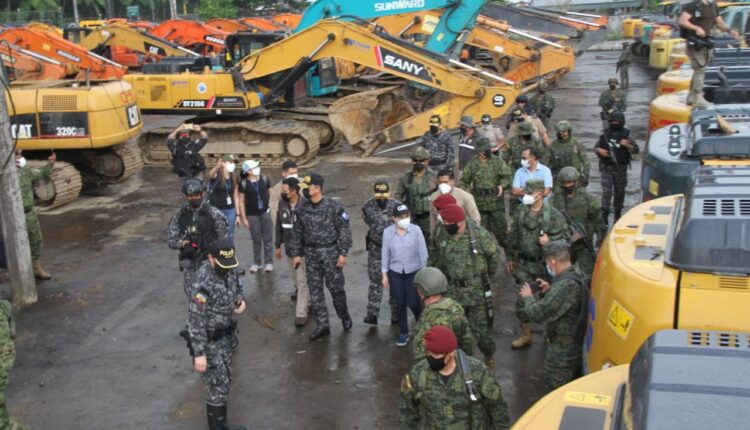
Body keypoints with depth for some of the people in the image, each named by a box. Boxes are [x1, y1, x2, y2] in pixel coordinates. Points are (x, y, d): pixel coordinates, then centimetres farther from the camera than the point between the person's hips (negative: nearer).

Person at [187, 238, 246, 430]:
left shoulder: (229, 270, -5)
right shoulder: (203, 282, -29)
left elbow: (237, 287, 16)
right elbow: (195, 321, -26)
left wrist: (240, 300, -7)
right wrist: (199, 353, -25)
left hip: (221, 336, 8)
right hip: (206, 340, -8)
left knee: (225, 382, 19)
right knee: (218, 388, -2)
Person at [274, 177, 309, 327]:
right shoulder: (282, 204, -3)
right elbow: (279, 226, 8)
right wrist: (278, 245, 13)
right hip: (289, 248, 5)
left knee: (303, 281, -1)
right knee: (295, 278, 22)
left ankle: (301, 313, 4)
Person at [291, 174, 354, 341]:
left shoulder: (333, 207, -13)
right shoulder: (302, 209, 1)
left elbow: (344, 230, -9)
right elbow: (298, 232, 10)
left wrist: (343, 253, -12)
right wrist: (297, 253, 8)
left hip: (330, 252, -4)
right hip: (311, 253, 4)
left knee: (336, 287, 5)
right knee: (315, 290, 6)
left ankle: (344, 316, 29)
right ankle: (322, 325, 15)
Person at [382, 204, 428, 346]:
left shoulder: (416, 230, -11)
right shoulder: (388, 232, -6)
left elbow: (422, 253, -4)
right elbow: (385, 254, 2)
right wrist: (384, 274, 3)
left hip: (413, 272, -1)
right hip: (395, 273, 1)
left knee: (412, 302, -2)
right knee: (400, 303, 6)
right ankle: (403, 333, 23)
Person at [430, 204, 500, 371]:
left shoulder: (480, 235, -17)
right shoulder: (442, 238, -2)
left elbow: (495, 256, -4)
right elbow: (438, 262, 14)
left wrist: (486, 276, 7)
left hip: (477, 292, -4)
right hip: (453, 293, 4)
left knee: (481, 328, 7)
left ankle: (488, 357, 31)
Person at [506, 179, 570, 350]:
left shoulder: (553, 214, -15)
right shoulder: (520, 211, -1)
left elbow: (566, 236, -9)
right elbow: (513, 236, 8)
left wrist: (550, 240, -25)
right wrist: (510, 257, 11)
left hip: (545, 265, -3)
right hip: (524, 264, 4)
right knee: (522, 300, 7)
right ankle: (525, 335, 24)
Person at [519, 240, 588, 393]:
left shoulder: (566, 284, -30)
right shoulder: (575, 275, 2)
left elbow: (538, 314, -26)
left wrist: (528, 297, -8)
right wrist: (549, 291, 5)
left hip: (563, 350, -10)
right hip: (575, 343, 10)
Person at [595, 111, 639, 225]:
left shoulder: (626, 136, -2)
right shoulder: (605, 135, 1)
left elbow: (636, 150, -3)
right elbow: (596, 147, 11)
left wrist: (628, 145, -22)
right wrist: (599, 150, -12)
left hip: (621, 169, 1)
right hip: (607, 168, -1)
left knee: (619, 191, 10)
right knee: (606, 191, -8)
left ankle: (617, 214, 24)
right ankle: (604, 214, -7)